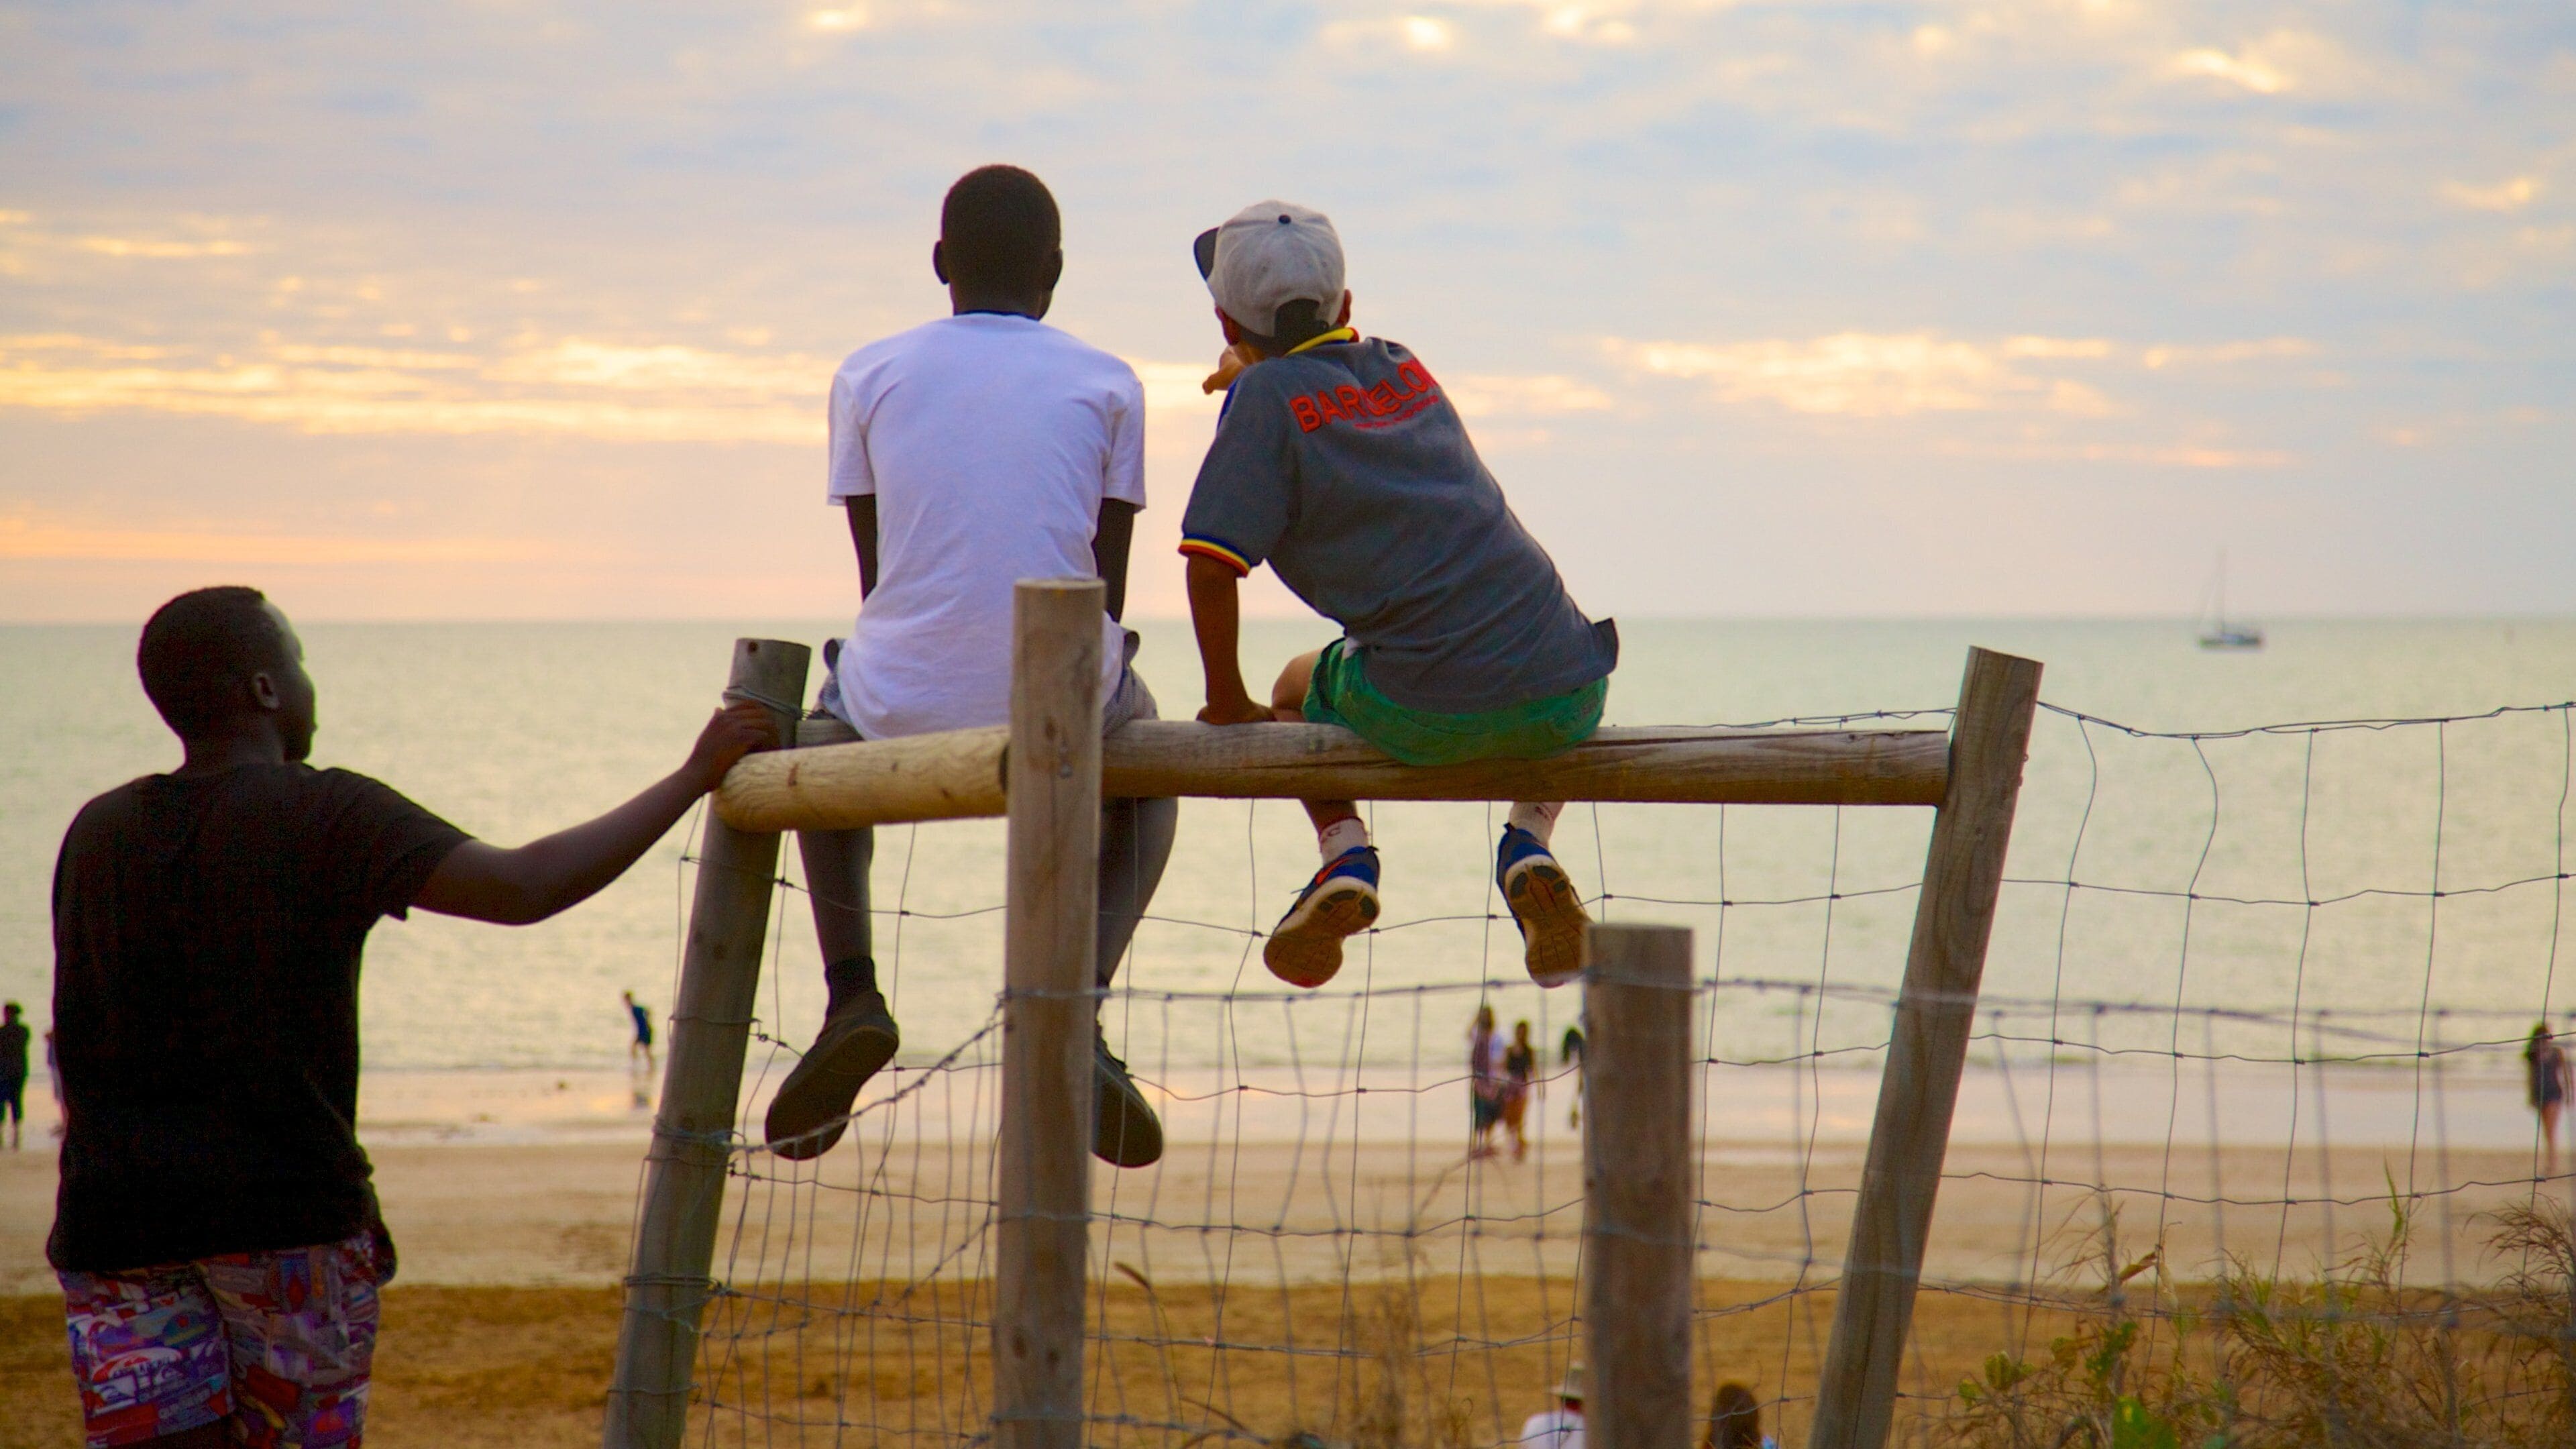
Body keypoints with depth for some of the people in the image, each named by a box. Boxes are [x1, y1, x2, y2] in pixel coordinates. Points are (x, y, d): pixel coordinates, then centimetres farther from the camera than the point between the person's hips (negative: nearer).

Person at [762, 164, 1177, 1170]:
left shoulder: (870, 374, 8)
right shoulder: (1106, 384, 7)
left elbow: (875, 571, 13)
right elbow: (1108, 581, 10)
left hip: (904, 708, 1)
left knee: (823, 743, 36)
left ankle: (851, 991, 13)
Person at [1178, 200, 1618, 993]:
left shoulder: (1267, 396, 2)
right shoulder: (1403, 368, 18)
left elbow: (1212, 562, -6)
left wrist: (1229, 704, 6)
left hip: (1426, 716, -3)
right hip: (1570, 702, 3)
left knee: (1298, 687, 30)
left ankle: (1344, 856, 4)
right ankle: (1529, 844, 13)